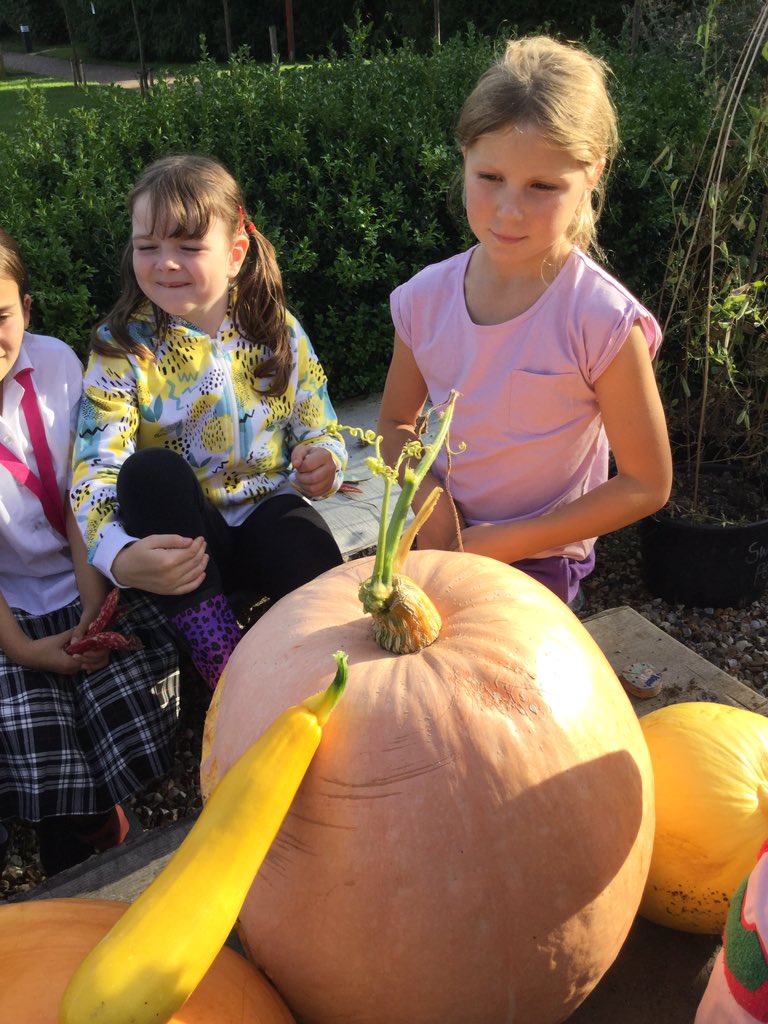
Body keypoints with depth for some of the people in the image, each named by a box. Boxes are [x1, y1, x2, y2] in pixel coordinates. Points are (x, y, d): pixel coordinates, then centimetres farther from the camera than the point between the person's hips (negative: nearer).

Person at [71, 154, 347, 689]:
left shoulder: (280, 333, 0)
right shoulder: (122, 347, -7)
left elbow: (321, 432, 6)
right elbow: (94, 469, -18)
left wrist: (322, 463, -20)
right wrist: (121, 557, -38)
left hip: (268, 515, 0)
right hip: (180, 539, 0)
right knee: (149, 471, -34)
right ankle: (227, 672, -27)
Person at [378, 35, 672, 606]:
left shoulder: (604, 323, -21)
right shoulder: (425, 300, -9)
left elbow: (648, 484, -13)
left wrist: (508, 542, -17)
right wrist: (427, 496, -14)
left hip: (541, 565, -3)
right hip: (441, 546, 4)